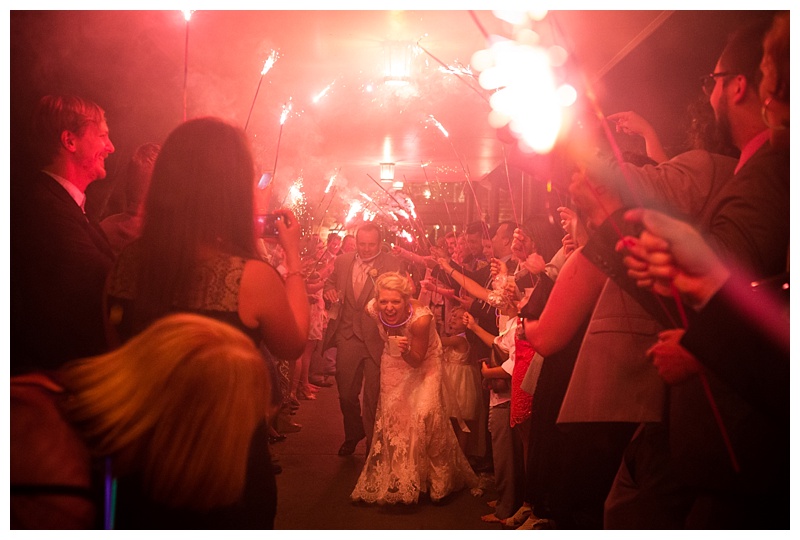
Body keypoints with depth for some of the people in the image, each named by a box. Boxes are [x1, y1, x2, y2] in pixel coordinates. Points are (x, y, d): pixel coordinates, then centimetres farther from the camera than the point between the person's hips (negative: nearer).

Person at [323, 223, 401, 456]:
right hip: (347, 337, 4)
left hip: (376, 339, -4)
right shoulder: (342, 261, 7)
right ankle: (353, 435, 39)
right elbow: (330, 283, 17)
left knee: (374, 397, 3)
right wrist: (329, 291, -6)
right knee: (346, 393, 14)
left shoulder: (391, 263, -4)